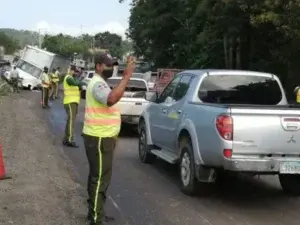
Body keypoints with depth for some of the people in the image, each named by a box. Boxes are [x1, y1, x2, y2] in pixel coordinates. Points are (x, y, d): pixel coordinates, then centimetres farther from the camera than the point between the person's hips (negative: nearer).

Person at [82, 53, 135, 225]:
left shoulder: (101, 83, 17)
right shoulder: (97, 83, -18)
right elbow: (111, 99, -39)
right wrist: (126, 76, -38)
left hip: (102, 137, 11)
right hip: (99, 139, -11)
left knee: (98, 176, 17)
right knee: (100, 178, -7)